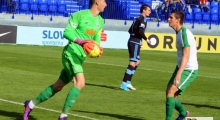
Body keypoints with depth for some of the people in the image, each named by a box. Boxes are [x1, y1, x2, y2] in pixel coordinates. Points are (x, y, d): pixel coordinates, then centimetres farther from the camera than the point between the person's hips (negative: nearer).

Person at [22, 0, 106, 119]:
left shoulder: (100, 21, 13)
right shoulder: (80, 15, -10)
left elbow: (96, 38, 19)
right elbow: (67, 32, -9)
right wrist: (79, 40, -25)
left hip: (80, 57, 8)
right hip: (71, 52, -8)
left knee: (58, 86, 15)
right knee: (80, 82, -24)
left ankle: (31, 104, 29)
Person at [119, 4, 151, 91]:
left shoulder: (138, 19, 17)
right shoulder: (143, 19, -11)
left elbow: (130, 30, 20)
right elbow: (140, 31, -24)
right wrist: (146, 39, -9)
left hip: (132, 42, 10)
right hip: (135, 43, -10)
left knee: (137, 62, 18)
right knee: (133, 63, -10)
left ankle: (128, 82, 18)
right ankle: (124, 83, -13)